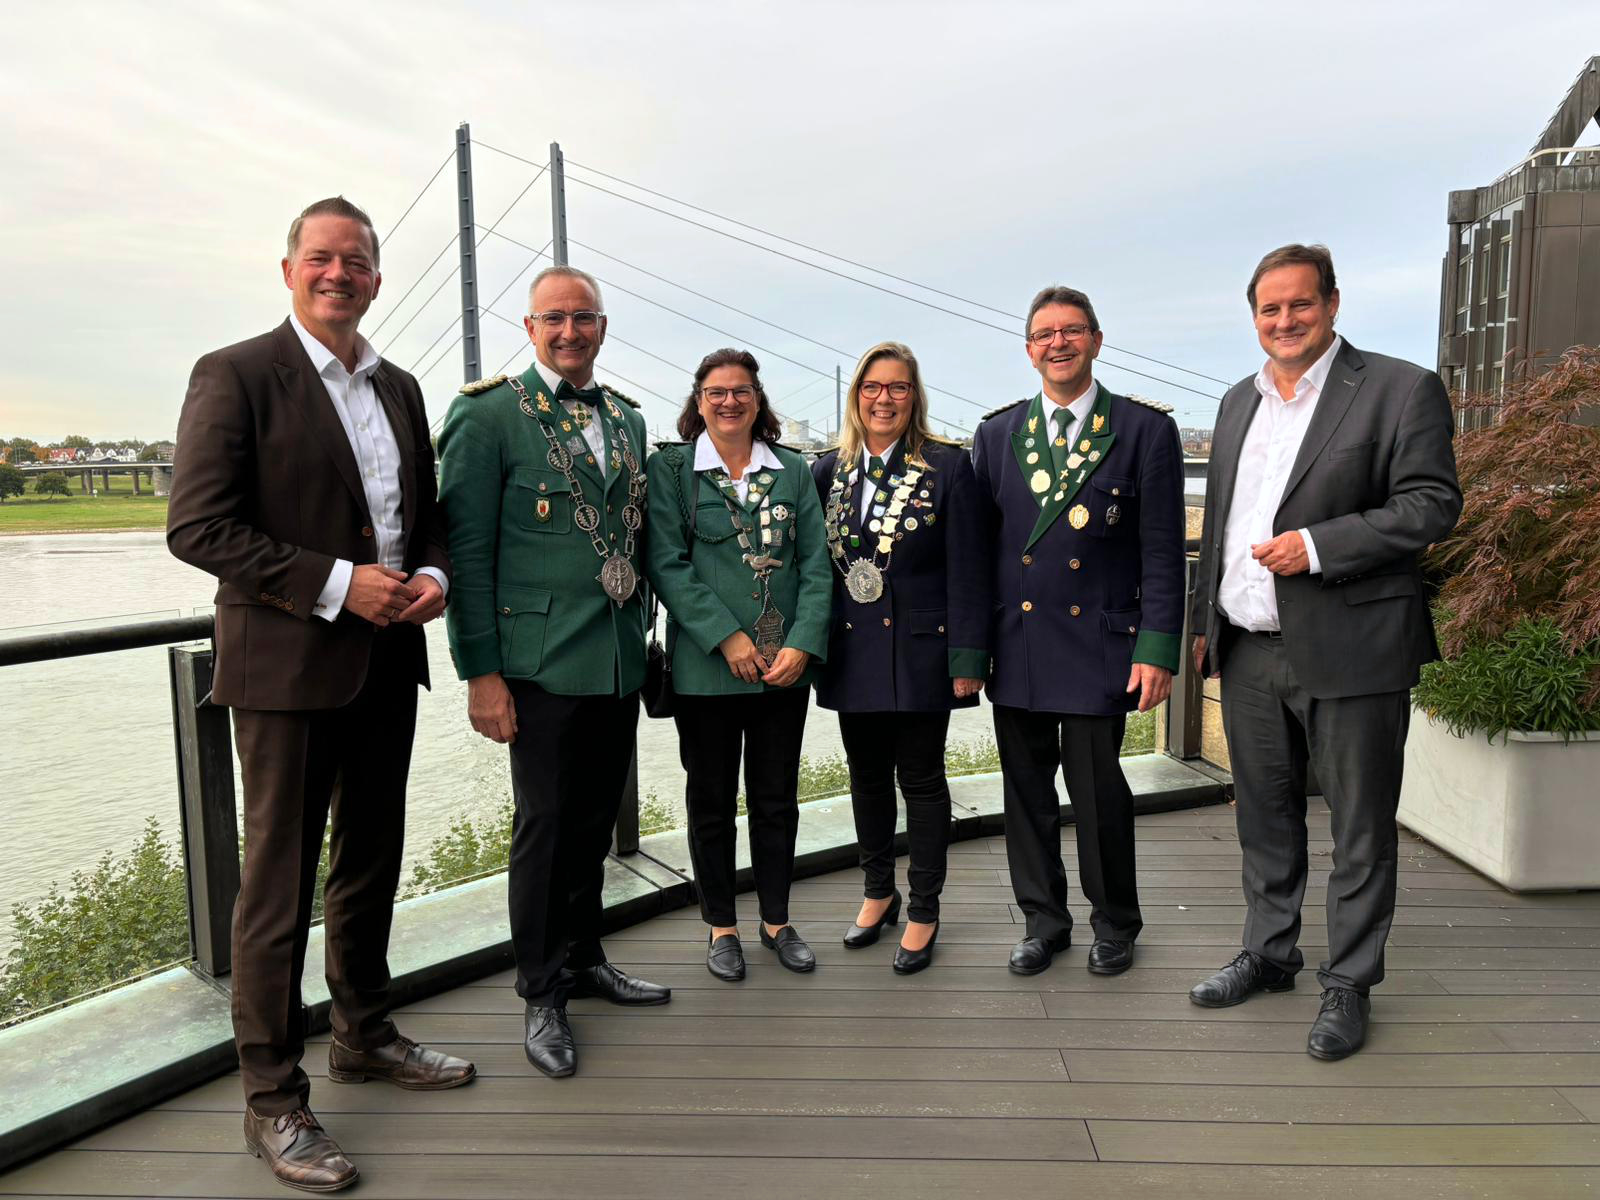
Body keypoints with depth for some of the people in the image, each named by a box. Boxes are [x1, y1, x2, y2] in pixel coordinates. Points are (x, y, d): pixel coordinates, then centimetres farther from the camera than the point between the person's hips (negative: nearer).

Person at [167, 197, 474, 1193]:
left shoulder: (399, 388, 12)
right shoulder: (236, 375, -7)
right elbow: (197, 526, -15)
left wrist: (433, 574, -3)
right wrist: (336, 584, -21)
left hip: (388, 661, 7)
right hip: (289, 663, -6)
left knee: (372, 863, 18)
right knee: (280, 881, 3)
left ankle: (364, 1036, 36)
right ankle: (273, 1099, 17)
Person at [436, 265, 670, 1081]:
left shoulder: (626, 419, 13)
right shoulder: (487, 413, -6)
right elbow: (465, 548, -9)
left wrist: (641, 634, 14)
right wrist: (480, 670, -13)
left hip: (619, 663, 6)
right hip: (542, 663, -6)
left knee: (594, 821, 16)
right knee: (545, 824, 3)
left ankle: (584, 959, 34)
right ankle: (542, 993, 20)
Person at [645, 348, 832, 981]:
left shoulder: (793, 471, 8)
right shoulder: (670, 468, 0)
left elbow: (815, 564, 3)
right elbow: (667, 565, -8)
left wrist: (802, 644, -10)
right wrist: (727, 638, -15)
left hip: (785, 667, 3)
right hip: (706, 667, -2)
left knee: (777, 799, 13)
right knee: (712, 801, 9)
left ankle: (777, 919, 29)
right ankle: (721, 925, 26)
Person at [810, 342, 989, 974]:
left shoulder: (947, 466, -4)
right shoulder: (828, 470, 6)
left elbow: (966, 569, -7)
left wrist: (967, 658, -11)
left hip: (919, 650, -4)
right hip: (852, 653, 4)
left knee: (922, 779, 6)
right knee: (867, 775, 15)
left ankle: (924, 911, 22)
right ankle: (878, 893, 34)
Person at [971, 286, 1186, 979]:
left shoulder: (1144, 429, 0)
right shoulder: (997, 434, 9)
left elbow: (1162, 551, -2)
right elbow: (977, 544, 10)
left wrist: (1157, 648, -8)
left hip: (1098, 645, -3)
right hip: (1016, 648, 3)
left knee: (1098, 789, 3)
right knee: (1026, 791, 11)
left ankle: (1114, 924, 27)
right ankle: (1043, 921, 30)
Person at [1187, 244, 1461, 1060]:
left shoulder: (1401, 389, -5)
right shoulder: (1239, 402, 14)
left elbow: (1433, 503, -11)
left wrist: (1317, 545, -21)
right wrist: (1204, 621, 15)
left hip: (1349, 652, -5)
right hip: (1249, 653, 6)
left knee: (1359, 830, 6)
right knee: (1265, 816, 17)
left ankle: (1348, 985, 22)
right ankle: (1269, 955, 33)